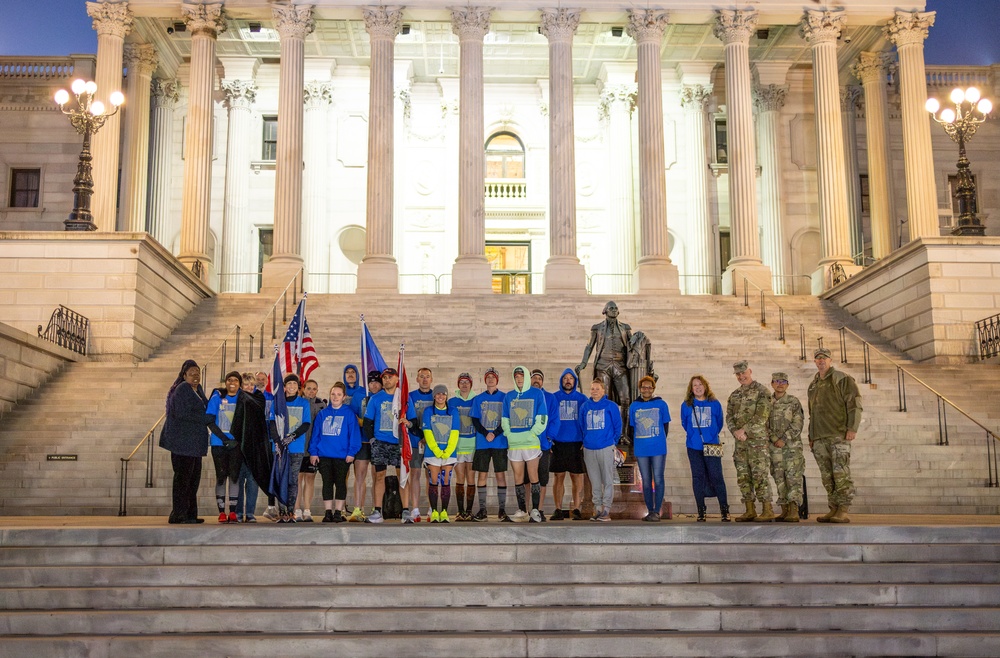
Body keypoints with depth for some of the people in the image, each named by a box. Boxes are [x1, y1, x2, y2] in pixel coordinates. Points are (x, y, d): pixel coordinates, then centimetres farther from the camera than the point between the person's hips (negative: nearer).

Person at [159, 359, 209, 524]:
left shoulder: (198, 390, 18)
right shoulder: (182, 389, -10)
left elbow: (205, 409, 20)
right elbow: (182, 413, -19)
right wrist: (204, 418, -12)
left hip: (194, 442, 9)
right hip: (182, 441, -9)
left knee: (194, 477, 10)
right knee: (182, 477, -7)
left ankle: (190, 514, 15)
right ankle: (178, 515, -3)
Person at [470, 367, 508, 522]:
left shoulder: (504, 397, 6)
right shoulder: (478, 399, 11)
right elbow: (475, 420, 4)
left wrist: (495, 434, -13)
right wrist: (486, 434, -11)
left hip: (500, 443, -1)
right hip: (482, 443, 2)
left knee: (501, 474, -2)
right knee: (481, 475, 0)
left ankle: (502, 510, 2)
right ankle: (482, 510, 6)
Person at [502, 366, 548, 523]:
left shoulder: (537, 394, 4)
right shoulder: (508, 396, 14)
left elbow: (542, 418, -1)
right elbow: (504, 420, 16)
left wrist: (532, 433, -11)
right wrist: (509, 434, 1)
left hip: (531, 441, -3)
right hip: (514, 443, 4)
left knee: (533, 476, -6)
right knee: (518, 477, 4)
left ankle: (535, 510, -3)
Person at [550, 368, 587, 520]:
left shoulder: (582, 399, 6)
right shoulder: (553, 398, 5)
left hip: (577, 443, 0)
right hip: (558, 443, 0)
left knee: (577, 476, 2)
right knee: (559, 476, 3)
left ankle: (576, 509, 7)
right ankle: (558, 509, 7)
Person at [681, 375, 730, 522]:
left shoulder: (715, 404, 3)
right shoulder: (686, 405, 4)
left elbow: (719, 423, 13)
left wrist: (712, 435, 10)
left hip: (712, 447, -1)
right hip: (694, 447, 1)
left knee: (717, 477, -5)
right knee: (698, 478, 4)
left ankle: (725, 511, 4)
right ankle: (701, 512, 11)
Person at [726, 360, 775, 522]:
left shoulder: (761, 391, -2)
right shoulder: (734, 395, 18)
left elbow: (761, 416, -13)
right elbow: (729, 417, 11)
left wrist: (744, 430, -15)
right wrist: (735, 431, -8)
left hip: (757, 439, -7)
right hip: (740, 441, 7)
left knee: (760, 475, -10)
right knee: (743, 476, 6)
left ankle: (768, 511, -9)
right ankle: (750, 511, 11)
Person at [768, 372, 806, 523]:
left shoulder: (794, 401, 1)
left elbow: (797, 425, -6)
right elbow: (765, 424, 7)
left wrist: (784, 439, -13)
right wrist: (774, 439, -8)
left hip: (792, 446, -4)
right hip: (774, 447, 4)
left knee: (793, 477, -9)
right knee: (779, 479, 5)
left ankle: (794, 511, -13)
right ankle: (785, 510, 11)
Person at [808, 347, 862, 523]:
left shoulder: (842, 379, 0)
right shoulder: (813, 385, 21)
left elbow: (855, 404, -8)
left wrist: (852, 428, -17)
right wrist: (811, 436, 21)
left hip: (838, 435, -7)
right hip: (819, 438, 7)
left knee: (841, 474, -10)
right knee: (827, 476, 5)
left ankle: (843, 512, -10)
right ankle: (834, 510, 9)